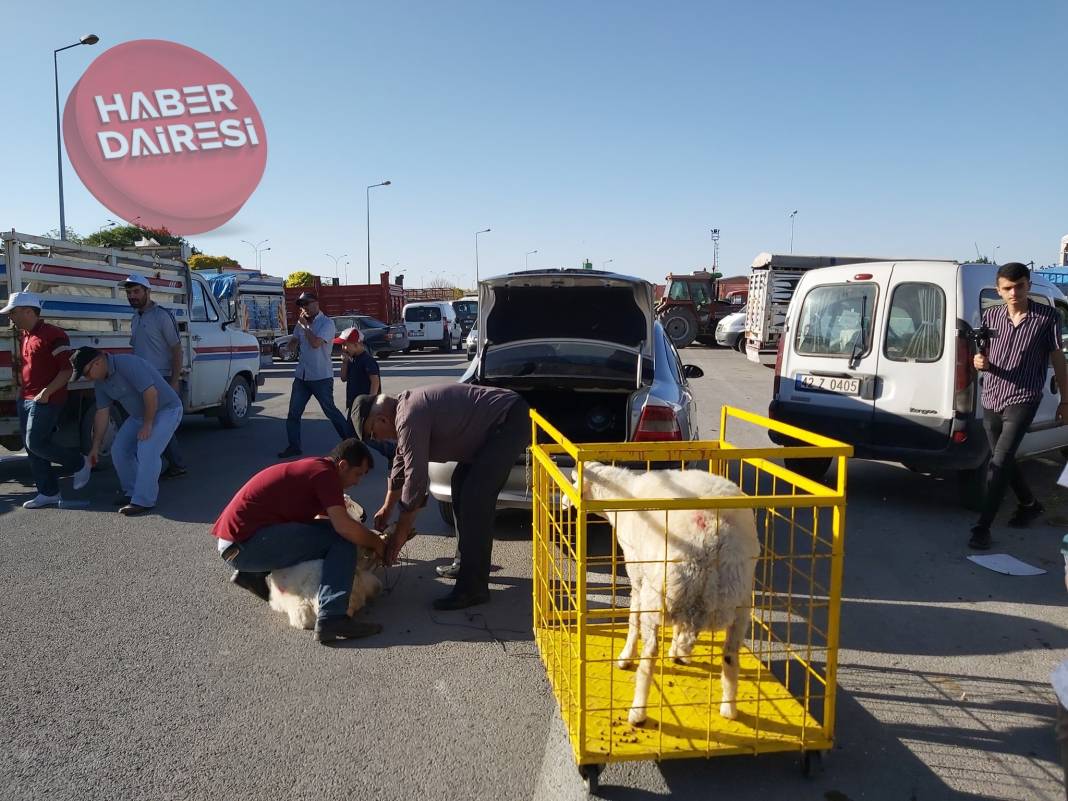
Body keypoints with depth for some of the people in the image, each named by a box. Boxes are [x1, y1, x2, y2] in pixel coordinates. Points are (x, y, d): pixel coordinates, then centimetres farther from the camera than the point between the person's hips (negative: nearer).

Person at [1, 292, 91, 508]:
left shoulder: (53, 335, -12)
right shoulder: (25, 336, 16)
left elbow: (67, 369, -15)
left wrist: (47, 392, -21)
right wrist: (21, 390, 17)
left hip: (46, 401, -9)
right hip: (25, 400, 9)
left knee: (36, 444, -13)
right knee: (32, 449, 7)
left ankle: (80, 463, 7)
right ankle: (49, 493, 14)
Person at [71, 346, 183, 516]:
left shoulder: (127, 364, -27)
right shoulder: (101, 381, 1)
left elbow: (151, 393, -31)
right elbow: (102, 413, 6)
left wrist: (147, 424, -23)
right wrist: (95, 447, 6)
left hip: (165, 410, -9)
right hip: (140, 414, 9)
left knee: (147, 450, -22)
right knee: (118, 449, 3)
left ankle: (143, 501, -15)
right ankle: (130, 492, 18)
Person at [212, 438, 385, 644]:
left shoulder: (312, 466, 18)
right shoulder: (325, 473, -11)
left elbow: (329, 521, 28)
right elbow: (344, 526, -22)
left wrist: (369, 536, 24)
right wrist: (377, 544, -5)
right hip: (246, 544, -10)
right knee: (342, 540, -14)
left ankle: (251, 573, 18)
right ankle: (331, 618, -23)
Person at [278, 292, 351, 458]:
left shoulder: (326, 323, -10)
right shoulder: (301, 323, 11)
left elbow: (316, 343, -23)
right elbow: (294, 341, 25)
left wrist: (305, 326, -12)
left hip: (321, 376, -7)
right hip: (301, 375, 7)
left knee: (330, 410, -1)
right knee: (293, 412, 5)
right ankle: (294, 446, 13)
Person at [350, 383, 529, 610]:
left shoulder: (410, 419, -20)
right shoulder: (405, 408, 12)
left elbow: (416, 479, -18)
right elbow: (401, 464, 25)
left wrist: (401, 532, -7)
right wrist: (387, 507, 34)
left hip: (509, 421, -11)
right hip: (495, 424, 11)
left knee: (475, 498, -14)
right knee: (461, 484, 17)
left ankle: (473, 587, -9)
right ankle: (466, 561, 26)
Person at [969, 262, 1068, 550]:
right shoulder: (991, 315, 1)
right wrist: (980, 362, -15)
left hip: (1022, 401, -5)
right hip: (991, 399, 5)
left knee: (999, 463, -14)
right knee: (1004, 460, 18)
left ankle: (982, 528, -10)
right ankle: (1030, 504, 42)